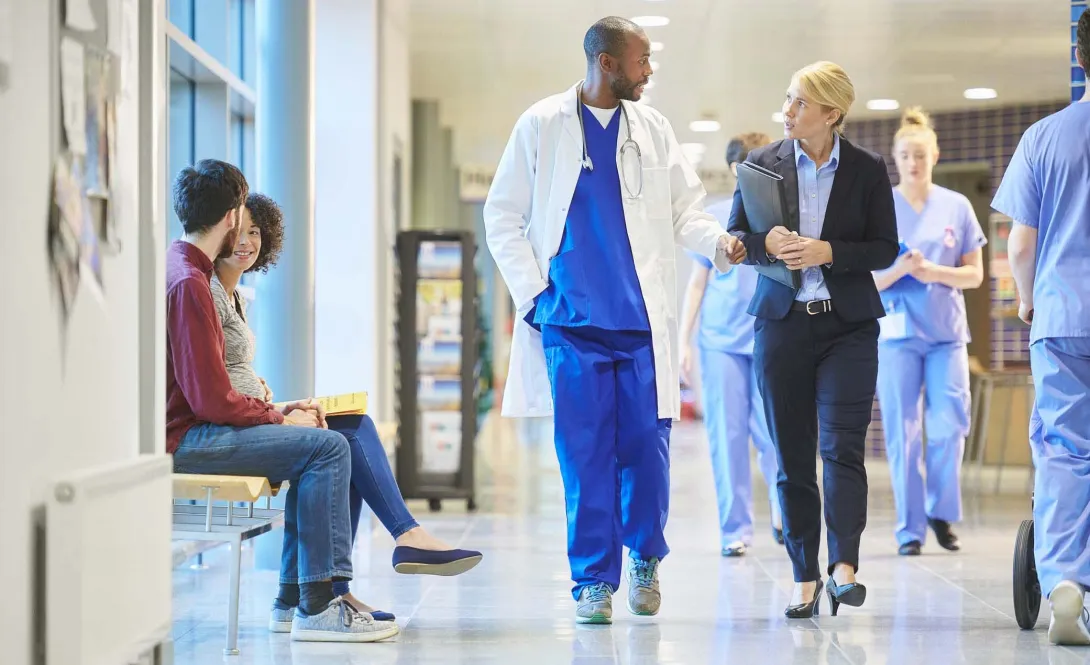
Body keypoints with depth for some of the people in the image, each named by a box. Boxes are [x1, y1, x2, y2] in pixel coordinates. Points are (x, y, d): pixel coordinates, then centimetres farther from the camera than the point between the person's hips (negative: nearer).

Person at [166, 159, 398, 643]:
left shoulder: (179, 268, 17)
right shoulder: (188, 283, -17)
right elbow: (212, 399, -21)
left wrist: (276, 409, 7)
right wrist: (279, 418, -7)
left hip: (189, 427, 11)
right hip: (182, 440, -11)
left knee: (319, 446, 13)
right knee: (326, 446, -16)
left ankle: (296, 592, 8)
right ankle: (317, 607, -15)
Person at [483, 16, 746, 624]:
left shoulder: (653, 129, 11)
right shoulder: (542, 126, 4)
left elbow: (685, 208, 10)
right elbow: (503, 217, 7)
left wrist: (718, 241, -10)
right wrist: (532, 291, -2)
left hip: (644, 321, 2)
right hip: (572, 322, -2)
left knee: (647, 446, 0)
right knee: (585, 453, -2)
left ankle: (645, 556, 23)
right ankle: (594, 580, 8)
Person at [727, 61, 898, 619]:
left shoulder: (867, 170, 0)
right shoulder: (763, 163, 4)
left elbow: (885, 248, 1)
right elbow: (735, 237, 8)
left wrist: (828, 252, -15)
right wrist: (767, 244, -14)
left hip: (848, 324, -2)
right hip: (782, 322, 2)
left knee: (842, 445, -13)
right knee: (792, 457, 3)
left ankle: (844, 566, -16)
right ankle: (804, 578, 9)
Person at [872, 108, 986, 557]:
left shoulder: (957, 207, 5)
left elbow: (974, 274, 6)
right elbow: (867, 281, 0)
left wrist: (933, 272, -11)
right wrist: (900, 268, -20)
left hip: (946, 332, 1)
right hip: (897, 333, -1)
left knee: (949, 426, -6)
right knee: (902, 433, -1)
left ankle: (941, 512, 15)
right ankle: (910, 528, 7)